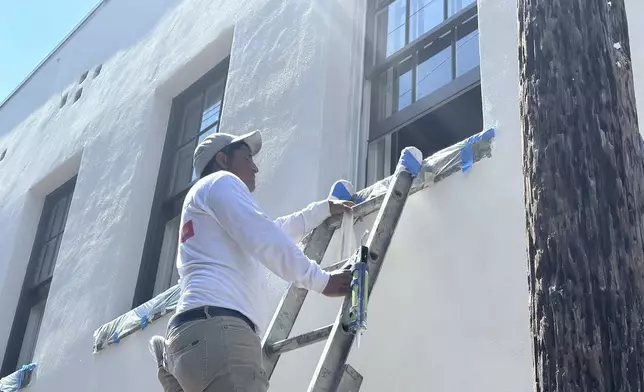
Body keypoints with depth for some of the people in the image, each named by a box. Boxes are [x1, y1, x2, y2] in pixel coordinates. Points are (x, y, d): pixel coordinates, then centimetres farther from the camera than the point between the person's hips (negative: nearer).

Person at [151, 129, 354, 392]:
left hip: (202, 332, 10)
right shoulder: (220, 182, 9)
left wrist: (324, 208, 57)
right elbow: (265, 239, -5)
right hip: (217, 328, -10)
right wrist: (320, 280, -1)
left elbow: (275, 229, 50)